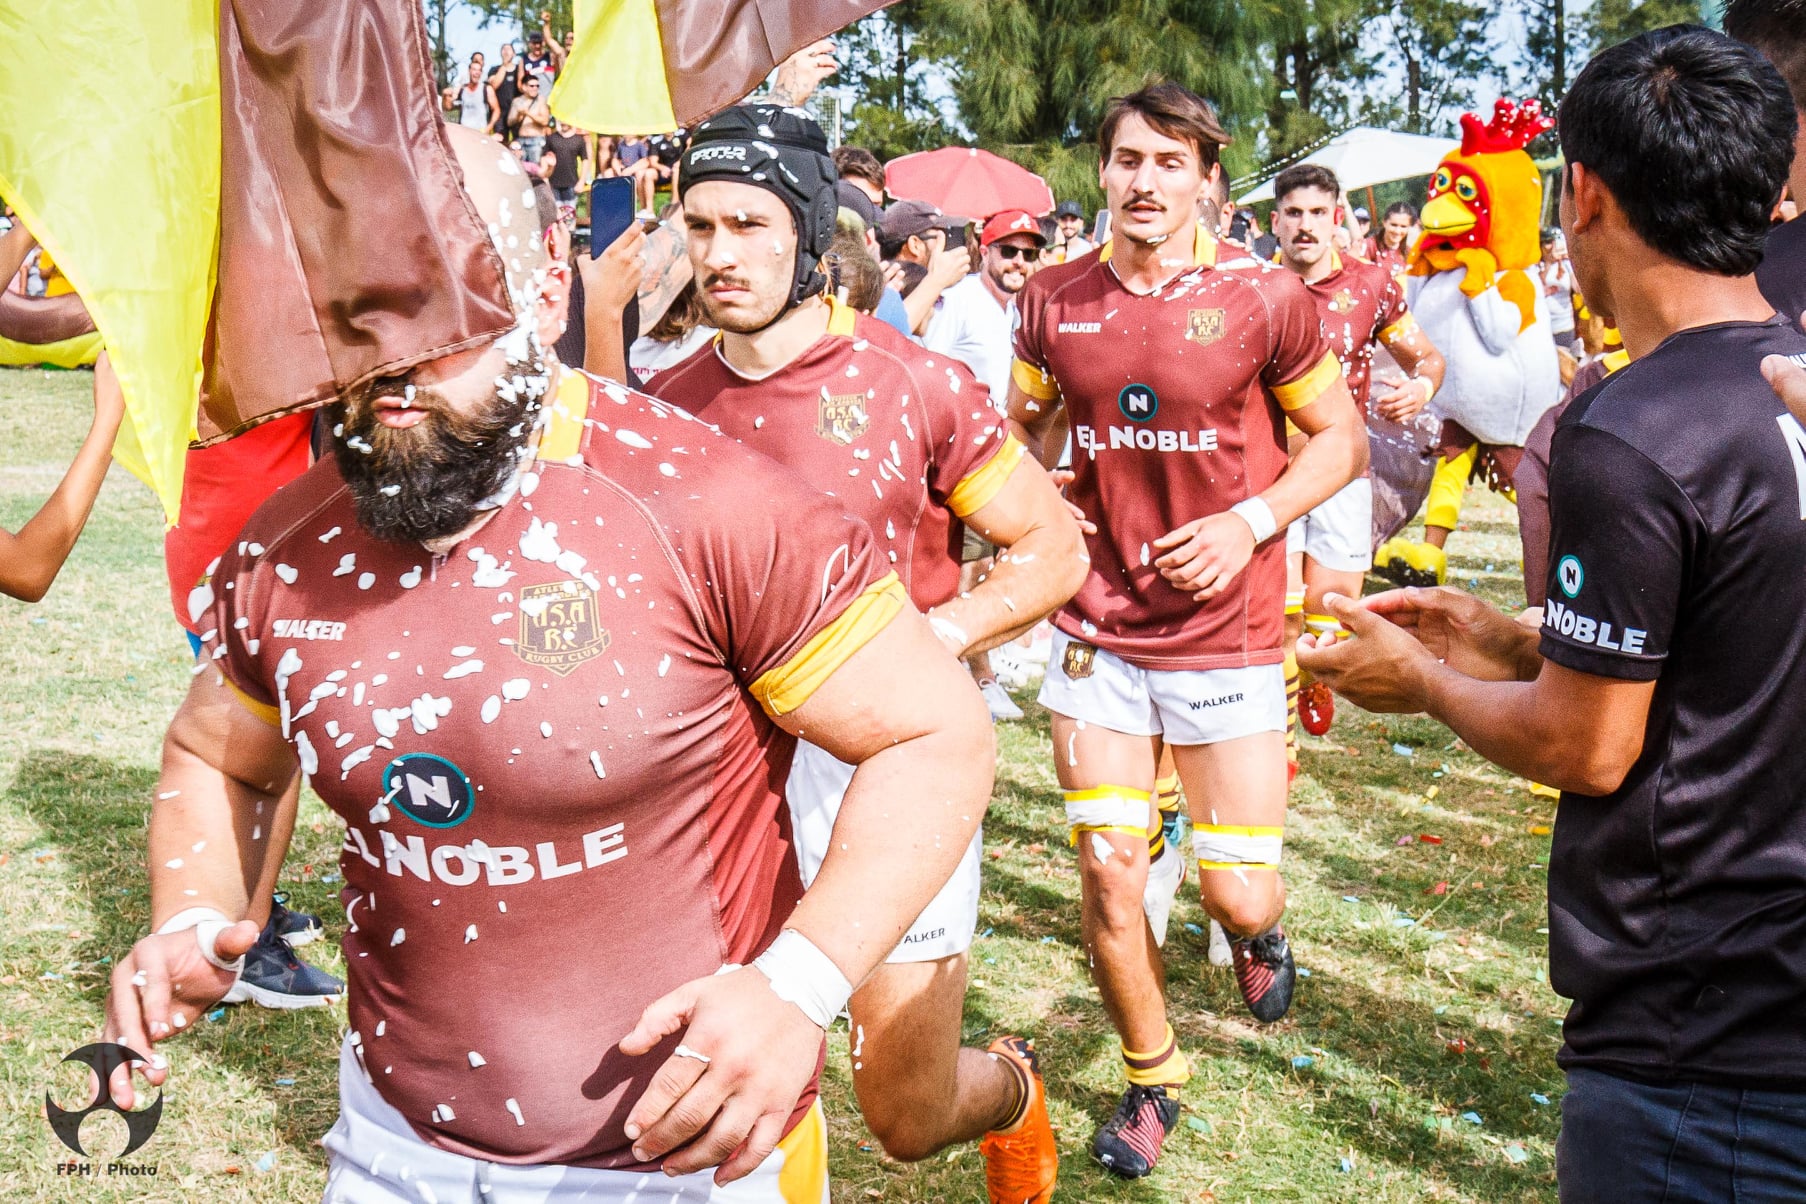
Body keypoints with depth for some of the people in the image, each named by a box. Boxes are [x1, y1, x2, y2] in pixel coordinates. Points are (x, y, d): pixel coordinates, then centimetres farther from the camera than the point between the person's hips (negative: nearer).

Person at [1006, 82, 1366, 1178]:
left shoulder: (1264, 298, -8)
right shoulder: (1055, 302, 1)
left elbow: (1342, 439, 1)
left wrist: (1252, 521, -14)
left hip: (1226, 635, -2)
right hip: (1099, 634, 2)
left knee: (1238, 894, 1)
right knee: (1107, 878, 2)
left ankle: (1259, 932, 41)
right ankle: (1151, 1079, 27)